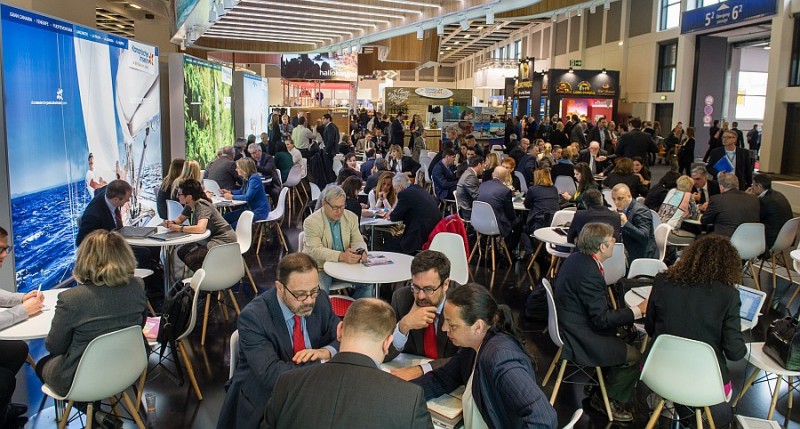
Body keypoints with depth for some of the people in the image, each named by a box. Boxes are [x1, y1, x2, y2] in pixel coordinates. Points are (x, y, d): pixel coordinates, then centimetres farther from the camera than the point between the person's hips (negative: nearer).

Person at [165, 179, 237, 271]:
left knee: (190, 258, -19)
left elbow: (200, 229, -38)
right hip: (210, 238, 9)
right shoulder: (189, 206, 3)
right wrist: (172, 222, -3)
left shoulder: (202, 206, -22)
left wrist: (179, 228, -27)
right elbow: (180, 219, 20)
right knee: (181, 252, 4)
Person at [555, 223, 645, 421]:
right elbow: (602, 319, -26)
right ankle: (608, 400, 14)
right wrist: (638, 310, -17)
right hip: (579, 341, -10)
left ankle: (604, 388, 26)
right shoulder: (588, 273, -30)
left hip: (572, 326, 10)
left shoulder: (577, 258, 0)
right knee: (633, 357, -5)